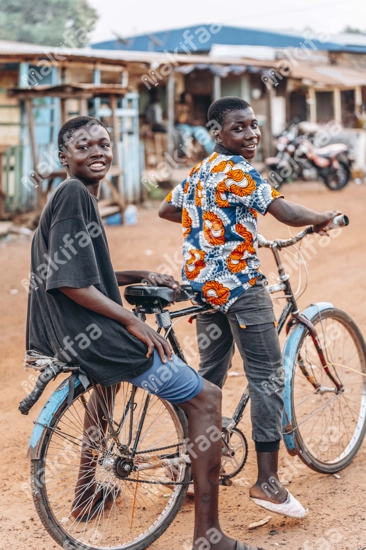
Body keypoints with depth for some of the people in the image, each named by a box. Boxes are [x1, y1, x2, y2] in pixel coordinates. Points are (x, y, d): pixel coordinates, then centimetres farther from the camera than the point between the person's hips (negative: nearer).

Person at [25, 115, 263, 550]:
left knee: (110, 376, 43)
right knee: (205, 398, -6)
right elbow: (70, 283, -23)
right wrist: (132, 322, -18)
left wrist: (143, 277, 18)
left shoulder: (67, 196, 15)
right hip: (89, 335, -11)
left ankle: (86, 490, 44)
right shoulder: (74, 194, -16)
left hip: (61, 335, 11)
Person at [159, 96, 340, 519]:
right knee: (267, 377, -6)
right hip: (239, 284, -9)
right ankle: (267, 483, -7)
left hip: (203, 284, 9)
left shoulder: (199, 172, 14)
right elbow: (288, 215, -23)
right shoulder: (238, 170, -14)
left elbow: (166, 210, 28)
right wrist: (323, 218, -3)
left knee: (210, 374, 17)